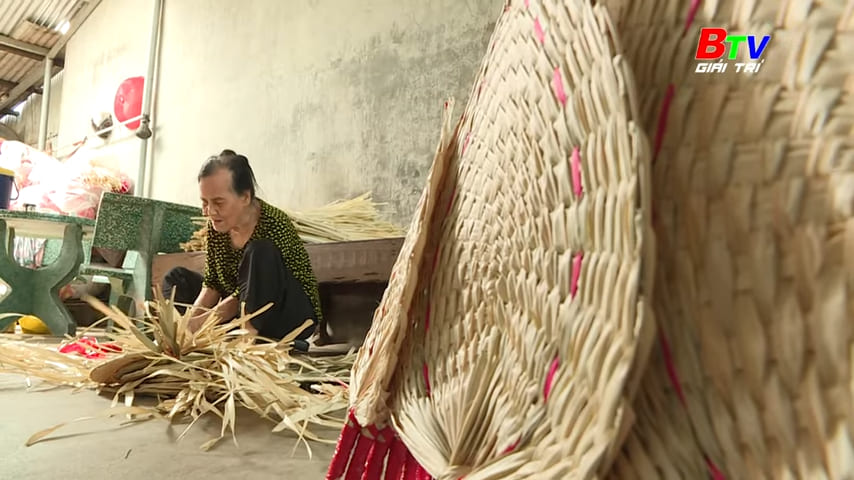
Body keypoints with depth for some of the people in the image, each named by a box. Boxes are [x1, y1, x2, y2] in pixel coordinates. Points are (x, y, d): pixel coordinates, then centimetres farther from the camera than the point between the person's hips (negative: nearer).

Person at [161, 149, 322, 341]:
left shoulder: (275, 225, -24)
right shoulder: (216, 225, -4)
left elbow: (246, 293, -24)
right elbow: (212, 283, -1)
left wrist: (201, 321, -28)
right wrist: (190, 318, -16)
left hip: (295, 313, -7)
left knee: (260, 252, -32)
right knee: (177, 278, 11)